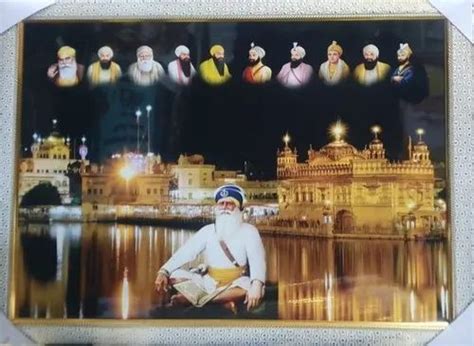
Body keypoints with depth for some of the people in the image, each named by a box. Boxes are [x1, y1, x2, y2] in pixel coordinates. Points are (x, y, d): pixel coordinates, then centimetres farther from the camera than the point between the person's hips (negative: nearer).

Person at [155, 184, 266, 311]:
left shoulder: (248, 231, -3)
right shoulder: (208, 230, 6)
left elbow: (257, 260, -19)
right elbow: (185, 251, -6)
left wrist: (256, 284, -40)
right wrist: (163, 271, -22)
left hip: (235, 285, -2)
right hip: (209, 282, 3)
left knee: (251, 286, -36)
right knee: (175, 275, -15)